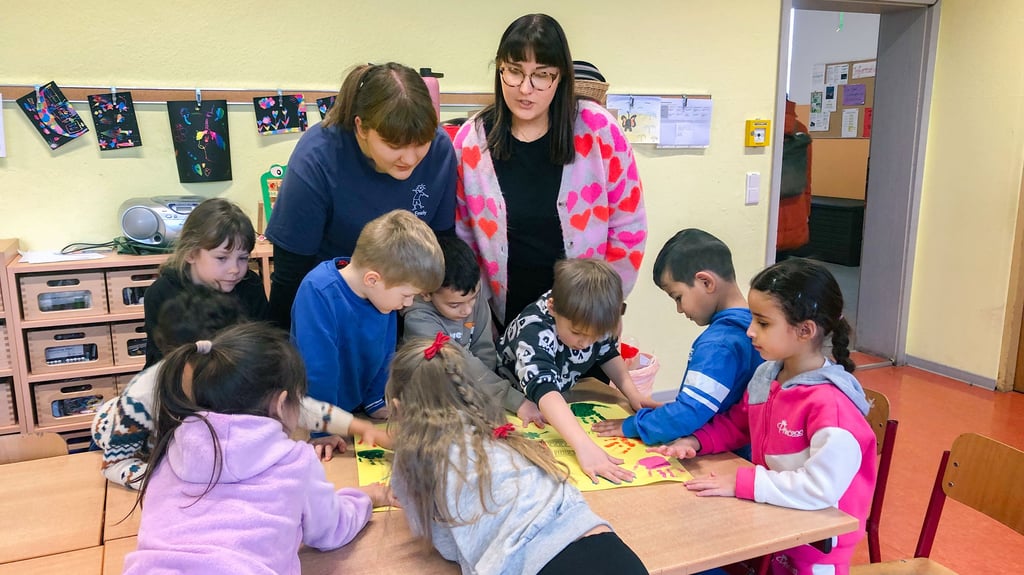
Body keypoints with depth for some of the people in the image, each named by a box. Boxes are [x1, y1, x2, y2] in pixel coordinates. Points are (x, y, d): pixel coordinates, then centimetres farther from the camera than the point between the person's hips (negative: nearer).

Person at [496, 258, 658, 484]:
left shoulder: (593, 320, -21)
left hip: (563, 397, 5)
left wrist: (633, 394, -15)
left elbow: (608, 353, -1)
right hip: (513, 399, -5)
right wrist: (585, 446, -63)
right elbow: (544, 391, -52)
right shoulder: (534, 332, -38)